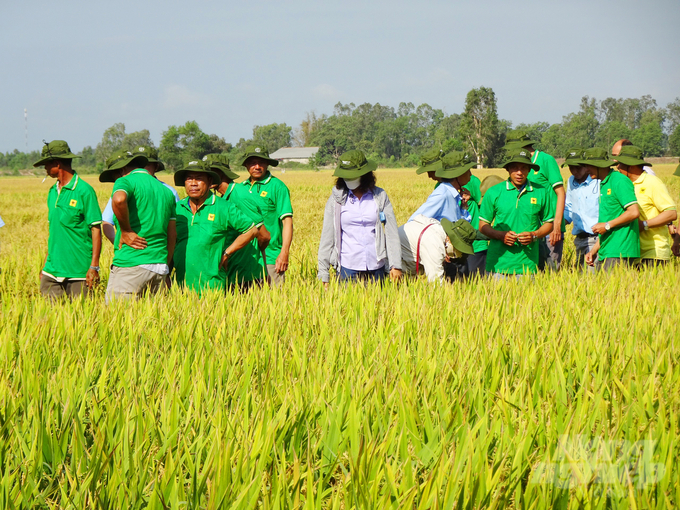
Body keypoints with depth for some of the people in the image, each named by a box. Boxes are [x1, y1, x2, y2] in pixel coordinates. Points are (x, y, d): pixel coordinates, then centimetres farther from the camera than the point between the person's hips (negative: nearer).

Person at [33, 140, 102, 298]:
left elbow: (96, 229, -11)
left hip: (79, 273, -7)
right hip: (52, 271, 7)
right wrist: (46, 264, 18)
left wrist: (94, 266, -17)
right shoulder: (52, 192, 13)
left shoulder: (84, 191, -9)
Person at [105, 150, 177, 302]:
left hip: (130, 264, -7)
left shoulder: (126, 181, 0)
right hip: (160, 266, 7)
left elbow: (119, 200, -26)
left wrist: (126, 231, -13)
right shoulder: (166, 191, 20)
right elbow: (172, 234, 18)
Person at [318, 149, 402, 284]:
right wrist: (323, 274, 2)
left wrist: (396, 265, 0)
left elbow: (391, 232, 6)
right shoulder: (336, 199, 3)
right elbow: (327, 236, 5)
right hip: (348, 267, -1)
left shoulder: (380, 196, 4)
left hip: (376, 268, 1)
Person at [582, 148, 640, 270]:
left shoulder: (619, 181, -9)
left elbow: (634, 212, -19)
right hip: (606, 253, 9)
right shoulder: (603, 184, 21)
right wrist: (593, 251, 18)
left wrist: (607, 225, -12)